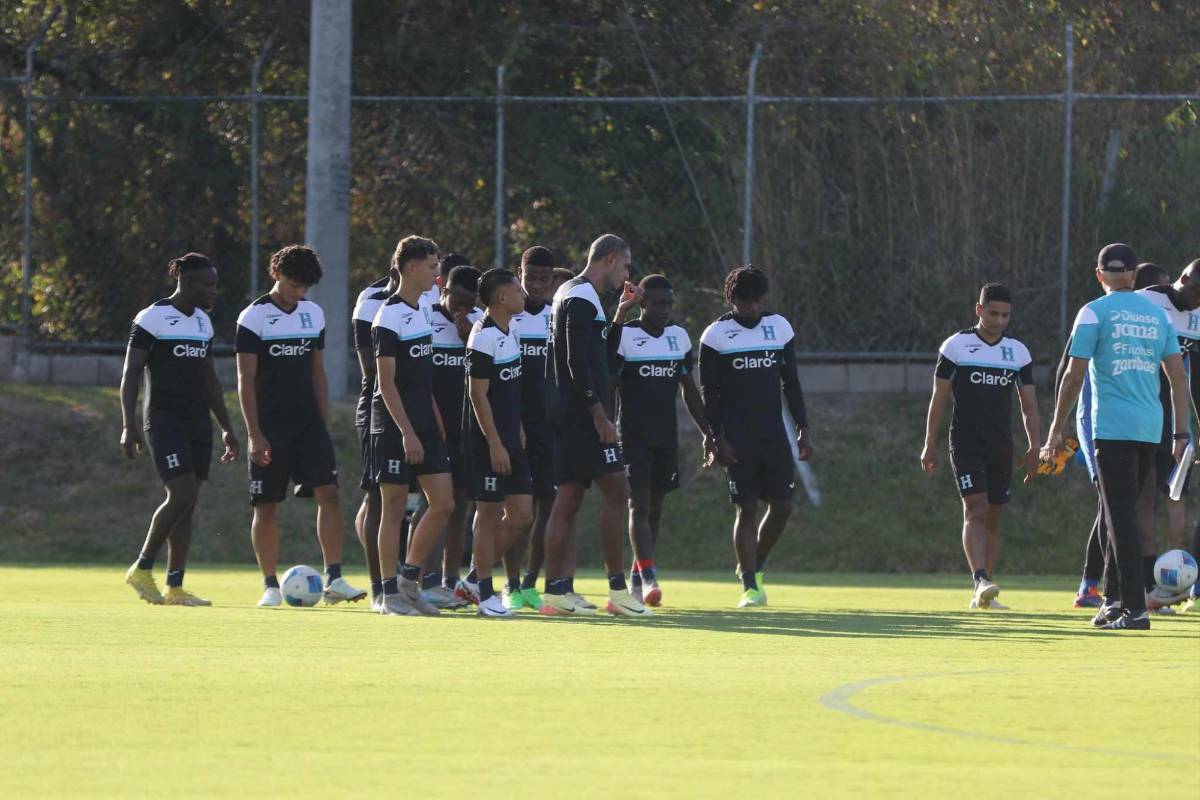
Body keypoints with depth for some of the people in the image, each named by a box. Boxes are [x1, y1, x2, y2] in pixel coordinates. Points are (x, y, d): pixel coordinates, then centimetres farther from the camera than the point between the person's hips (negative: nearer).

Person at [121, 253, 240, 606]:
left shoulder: (203, 322, 14)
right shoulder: (152, 318, -8)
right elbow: (130, 374, -9)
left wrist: (227, 428, 19)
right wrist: (129, 426, -17)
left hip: (198, 423, 7)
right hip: (164, 421, -7)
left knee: (187, 503, 3)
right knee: (181, 494, -17)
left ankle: (175, 586, 4)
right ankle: (142, 569, -3)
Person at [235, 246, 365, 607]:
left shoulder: (313, 314, 10)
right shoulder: (254, 317, -6)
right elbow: (246, 380, -8)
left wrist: (324, 424, 11)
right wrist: (254, 434, -14)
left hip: (309, 424, 4)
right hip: (270, 425, -4)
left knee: (329, 493, -10)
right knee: (267, 506, 0)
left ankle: (334, 580, -12)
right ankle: (270, 586, 7)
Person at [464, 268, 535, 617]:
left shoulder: (511, 332, 12)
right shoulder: (484, 337, -15)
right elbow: (478, 394, -17)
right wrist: (495, 444, -19)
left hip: (511, 439, 9)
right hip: (488, 439, -9)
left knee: (521, 515, 6)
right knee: (489, 514, -3)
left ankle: (478, 575, 18)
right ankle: (485, 594, 3)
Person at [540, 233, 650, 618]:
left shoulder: (573, 294, 19)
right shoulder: (582, 298, -12)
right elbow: (577, 362, -20)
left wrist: (621, 312, 20)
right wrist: (599, 414, -20)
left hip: (569, 414, 11)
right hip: (582, 413, -11)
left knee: (569, 498, 7)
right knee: (616, 490, -10)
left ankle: (557, 590, 5)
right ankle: (617, 590, -11)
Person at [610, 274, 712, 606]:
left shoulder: (679, 337, 9)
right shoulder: (624, 336, -7)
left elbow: (689, 390, 17)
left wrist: (707, 433, 14)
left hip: (666, 438, 6)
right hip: (633, 437, -6)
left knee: (654, 508, 8)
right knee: (639, 504, -14)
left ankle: (636, 578, 18)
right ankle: (647, 576, -23)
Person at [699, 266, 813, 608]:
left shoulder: (780, 327, 7)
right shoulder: (716, 335, -4)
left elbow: (791, 383, 12)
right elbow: (709, 393, -4)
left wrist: (804, 430, 7)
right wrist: (717, 439, -11)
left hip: (774, 434, 4)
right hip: (738, 437, -4)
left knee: (782, 505, 0)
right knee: (746, 509, -7)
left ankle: (754, 565, 24)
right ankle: (750, 585, -4)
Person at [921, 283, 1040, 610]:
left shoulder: (1018, 352, 8)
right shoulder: (956, 346, -2)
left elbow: (1029, 404, 10)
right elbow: (939, 397, 1)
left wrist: (1034, 448, 2)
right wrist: (930, 443, -2)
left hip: (1001, 447, 4)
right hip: (966, 444, -4)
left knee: (993, 518, 6)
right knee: (975, 510, -18)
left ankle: (983, 594, 11)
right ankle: (981, 582, -29)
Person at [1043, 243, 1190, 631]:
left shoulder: (1095, 313, -2)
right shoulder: (1158, 314, 12)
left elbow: (1074, 377, -4)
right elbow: (1178, 377, 10)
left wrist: (1056, 432, 2)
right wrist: (1181, 434, 13)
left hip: (1113, 428, -5)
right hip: (1151, 429, 5)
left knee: (1121, 517, -6)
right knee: (1122, 514, 17)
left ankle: (1135, 608, -13)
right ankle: (1114, 600, 19)